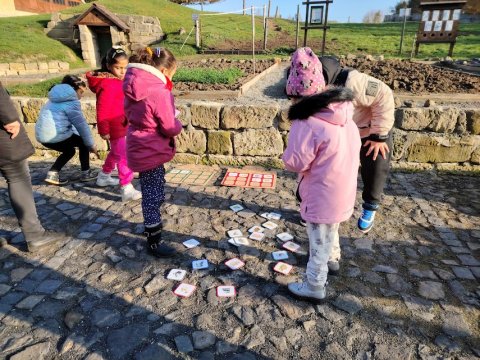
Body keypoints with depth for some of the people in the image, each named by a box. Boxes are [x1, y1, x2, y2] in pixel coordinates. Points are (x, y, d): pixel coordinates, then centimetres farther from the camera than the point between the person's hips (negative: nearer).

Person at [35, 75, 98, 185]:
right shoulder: (72, 101, -8)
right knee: (83, 142, 10)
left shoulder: (57, 98, 22)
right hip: (55, 136, -9)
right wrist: (91, 145, 1)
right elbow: (81, 125, -9)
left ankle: (52, 174, 15)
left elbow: (70, 123, 24)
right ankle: (86, 173, 12)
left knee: (70, 150, 27)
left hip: (42, 135, 9)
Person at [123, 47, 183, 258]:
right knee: (154, 196, 3)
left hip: (140, 148, 9)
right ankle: (154, 242, 17)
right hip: (152, 152, -9)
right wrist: (178, 125, 3)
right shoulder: (159, 92, -24)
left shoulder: (133, 85, 2)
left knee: (152, 193, 24)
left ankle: (152, 226, 44)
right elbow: (170, 128, -20)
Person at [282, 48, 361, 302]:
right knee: (330, 231, 31)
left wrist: (288, 154, 0)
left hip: (322, 196, -8)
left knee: (319, 241, 9)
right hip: (343, 192, 8)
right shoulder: (343, 116, 0)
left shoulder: (307, 123, -25)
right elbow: (352, 152, 10)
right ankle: (331, 257, 56)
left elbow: (295, 163, -20)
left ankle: (314, 287, 27)